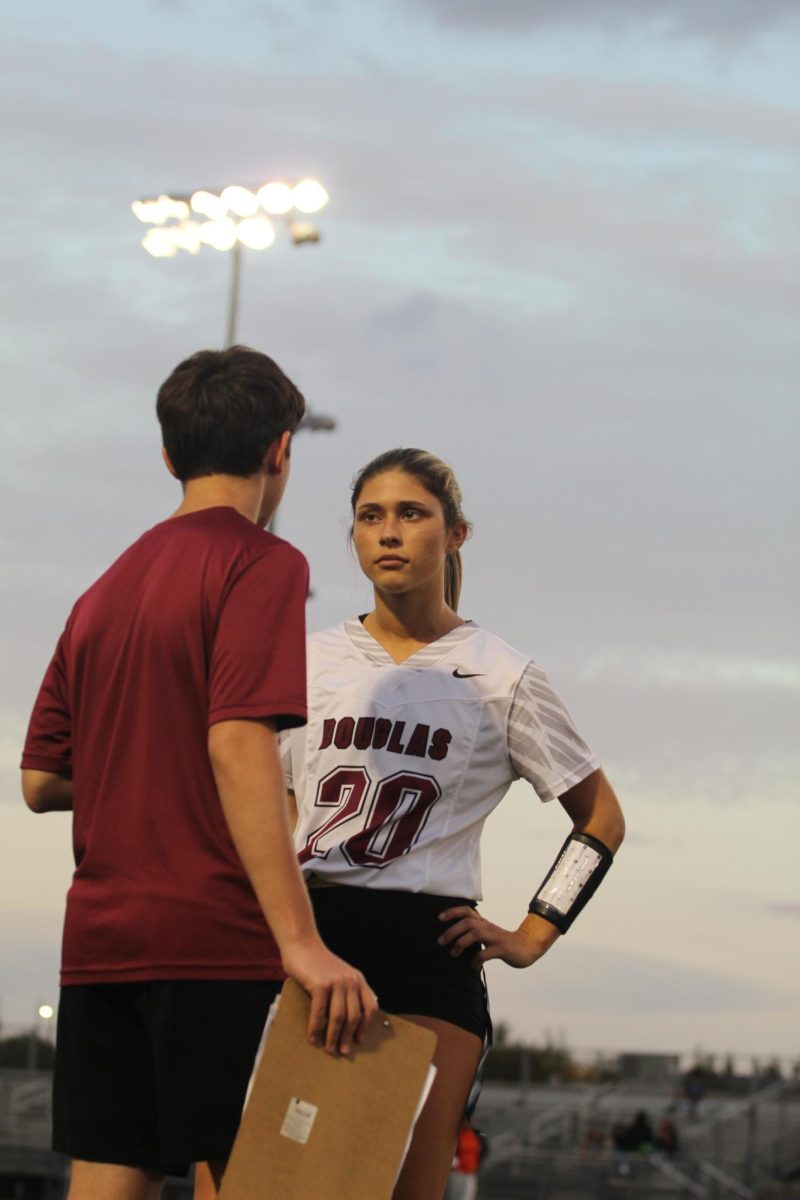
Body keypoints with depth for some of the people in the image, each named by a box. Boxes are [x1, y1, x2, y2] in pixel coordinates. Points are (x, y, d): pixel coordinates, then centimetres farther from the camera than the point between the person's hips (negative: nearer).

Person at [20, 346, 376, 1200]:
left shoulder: (105, 590, 17)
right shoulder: (260, 562, -4)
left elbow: (40, 781, 16)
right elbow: (238, 744, -18)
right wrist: (300, 943, -23)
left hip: (98, 940, 7)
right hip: (216, 938, -7)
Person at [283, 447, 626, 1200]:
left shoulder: (500, 678, 7)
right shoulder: (312, 662, 14)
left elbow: (601, 818, 14)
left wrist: (531, 938, 6)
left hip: (427, 946, -2)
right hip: (308, 935, 2)